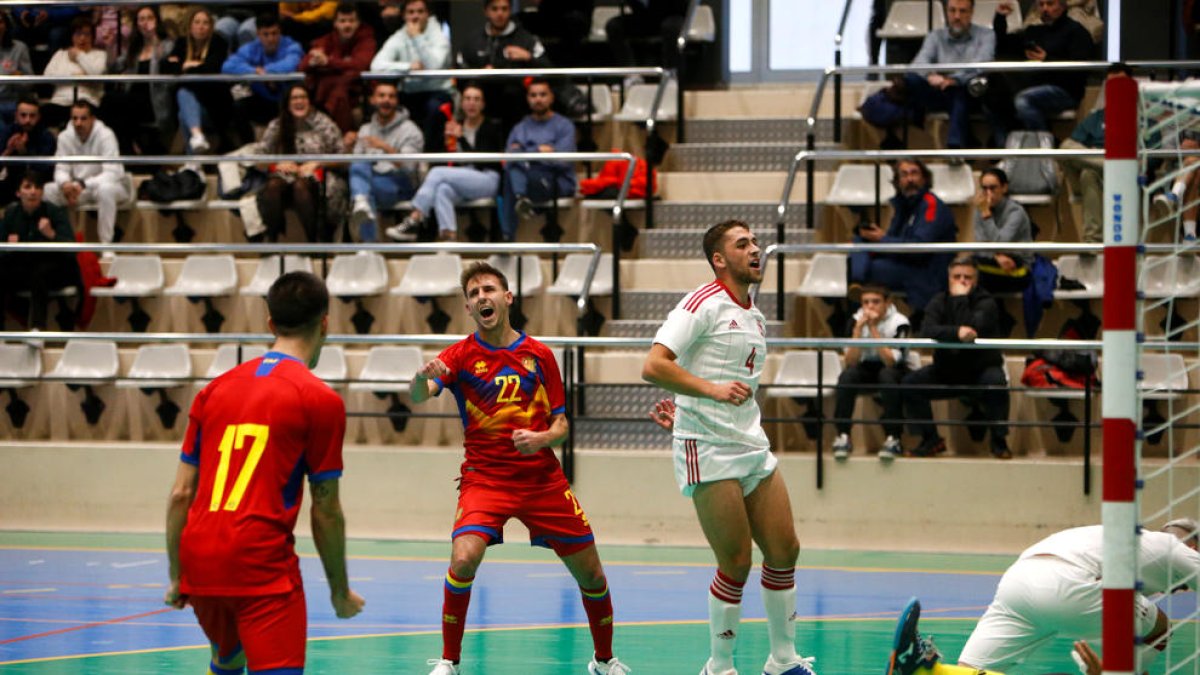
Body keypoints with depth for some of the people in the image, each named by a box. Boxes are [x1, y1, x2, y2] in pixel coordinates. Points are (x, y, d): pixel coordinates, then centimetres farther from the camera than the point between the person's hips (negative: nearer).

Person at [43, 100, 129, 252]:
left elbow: (113, 173, -28)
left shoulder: (105, 136, -21)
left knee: (105, 189, -41)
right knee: (46, 191, -18)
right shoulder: (65, 137, -6)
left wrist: (83, 184, -40)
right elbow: (61, 169, -2)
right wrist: (65, 183, -28)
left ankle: (106, 245, -32)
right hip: (78, 188, 5)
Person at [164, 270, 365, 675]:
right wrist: (341, 592, 10)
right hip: (263, 565, -6)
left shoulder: (214, 390, 14)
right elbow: (325, 511, -1)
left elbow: (180, 495, 12)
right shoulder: (321, 400, -2)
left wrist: (176, 577, 19)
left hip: (199, 563, 6)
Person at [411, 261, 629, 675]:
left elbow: (560, 425, 7)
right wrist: (423, 378, -42)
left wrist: (542, 438, -15)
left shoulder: (539, 355, 4)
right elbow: (418, 396, -18)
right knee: (463, 560, -25)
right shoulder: (461, 355, -1)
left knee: (591, 574, 4)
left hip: (543, 480, 2)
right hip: (484, 477, -2)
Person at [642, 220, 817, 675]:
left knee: (784, 551, 7)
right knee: (736, 564, -7)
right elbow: (653, 366, -20)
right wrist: (712, 390, -29)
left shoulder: (755, 317, 16)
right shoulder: (704, 304, -10)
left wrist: (685, 410, 12)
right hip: (709, 451, -8)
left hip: (754, 447, 8)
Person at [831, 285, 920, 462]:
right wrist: (858, 329, -26)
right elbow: (850, 362, -17)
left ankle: (893, 438, -33)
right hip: (868, 371, 3)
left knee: (887, 374, -36)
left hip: (898, 372, -3)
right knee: (847, 376, -28)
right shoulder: (856, 320, -8)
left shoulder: (899, 322, -17)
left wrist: (873, 328, -30)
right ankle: (842, 435, -25)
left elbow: (890, 361, -29)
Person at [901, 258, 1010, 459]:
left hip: (981, 369, -3)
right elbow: (927, 331, -23)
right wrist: (956, 332, -41)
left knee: (996, 382, -36)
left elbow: (974, 328, -31)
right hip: (947, 371, 3)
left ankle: (999, 441, -17)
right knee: (909, 383, -16)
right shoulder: (939, 302, -2)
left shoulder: (985, 302, -11)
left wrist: (960, 298, -25)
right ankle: (930, 439, -1)